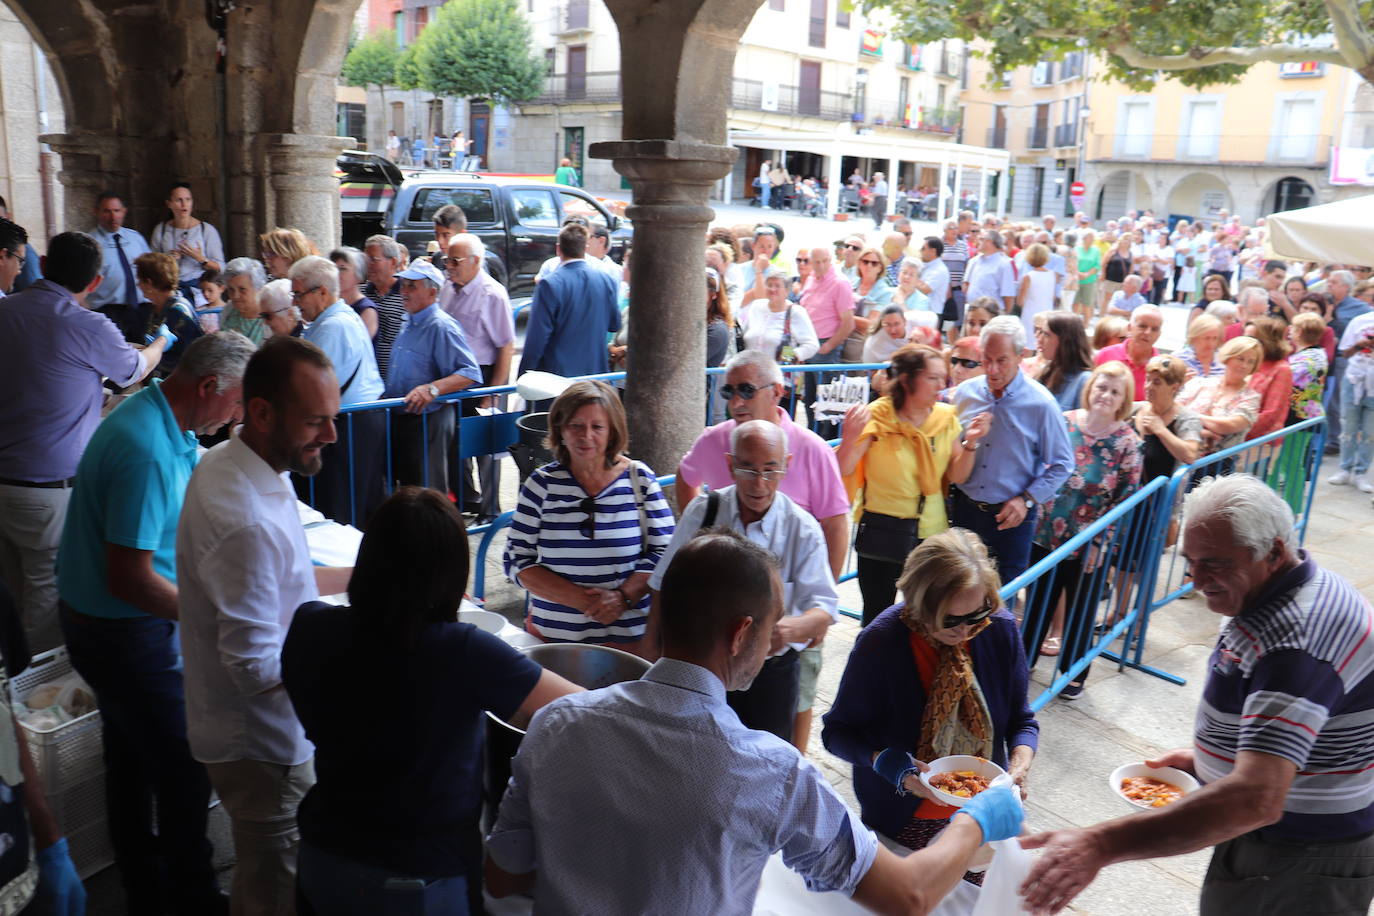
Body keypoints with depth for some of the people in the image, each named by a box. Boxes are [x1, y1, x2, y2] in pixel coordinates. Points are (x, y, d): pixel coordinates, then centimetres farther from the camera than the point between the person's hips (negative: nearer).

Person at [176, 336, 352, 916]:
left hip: (253, 731, 9)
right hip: (261, 745, -9)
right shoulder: (246, 520, -33)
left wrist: (353, 577, 5)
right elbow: (258, 668, -29)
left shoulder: (226, 462, -1)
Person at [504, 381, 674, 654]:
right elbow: (517, 561, -4)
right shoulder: (541, 484, -2)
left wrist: (622, 596, -19)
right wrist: (582, 600, -15)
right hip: (552, 633, 1)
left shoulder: (639, 479, -2)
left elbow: (664, 552, -3)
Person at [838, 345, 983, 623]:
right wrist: (850, 437, -34)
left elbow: (957, 477, 3)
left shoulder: (945, 417, 1)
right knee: (877, 617, 7)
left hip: (932, 532, 4)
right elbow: (843, 471, -17)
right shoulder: (877, 416, -12)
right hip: (882, 530, -3)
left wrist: (970, 444, -12)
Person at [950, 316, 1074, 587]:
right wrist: (966, 446, -9)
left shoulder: (1040, 403, -11)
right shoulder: (965, 394, 0)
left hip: (1011, 516, -3)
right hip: (964, 510, 3)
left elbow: (1061, 465, -3)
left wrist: (1026, 499, -12)